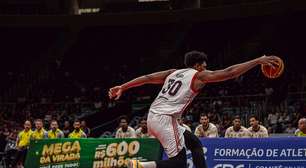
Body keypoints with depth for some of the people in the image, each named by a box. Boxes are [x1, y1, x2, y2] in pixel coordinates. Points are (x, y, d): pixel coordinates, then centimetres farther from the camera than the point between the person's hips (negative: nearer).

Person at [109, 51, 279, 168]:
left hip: (153, 118, 9)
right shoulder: (199, 75, 2)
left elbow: (147, 77, 14)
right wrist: (258, 61, 1)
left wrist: (122, 87, 16)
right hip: (165, 119, -9)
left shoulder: (173, 73, 20)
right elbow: (230, 72, -2)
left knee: (194, 142, 20)